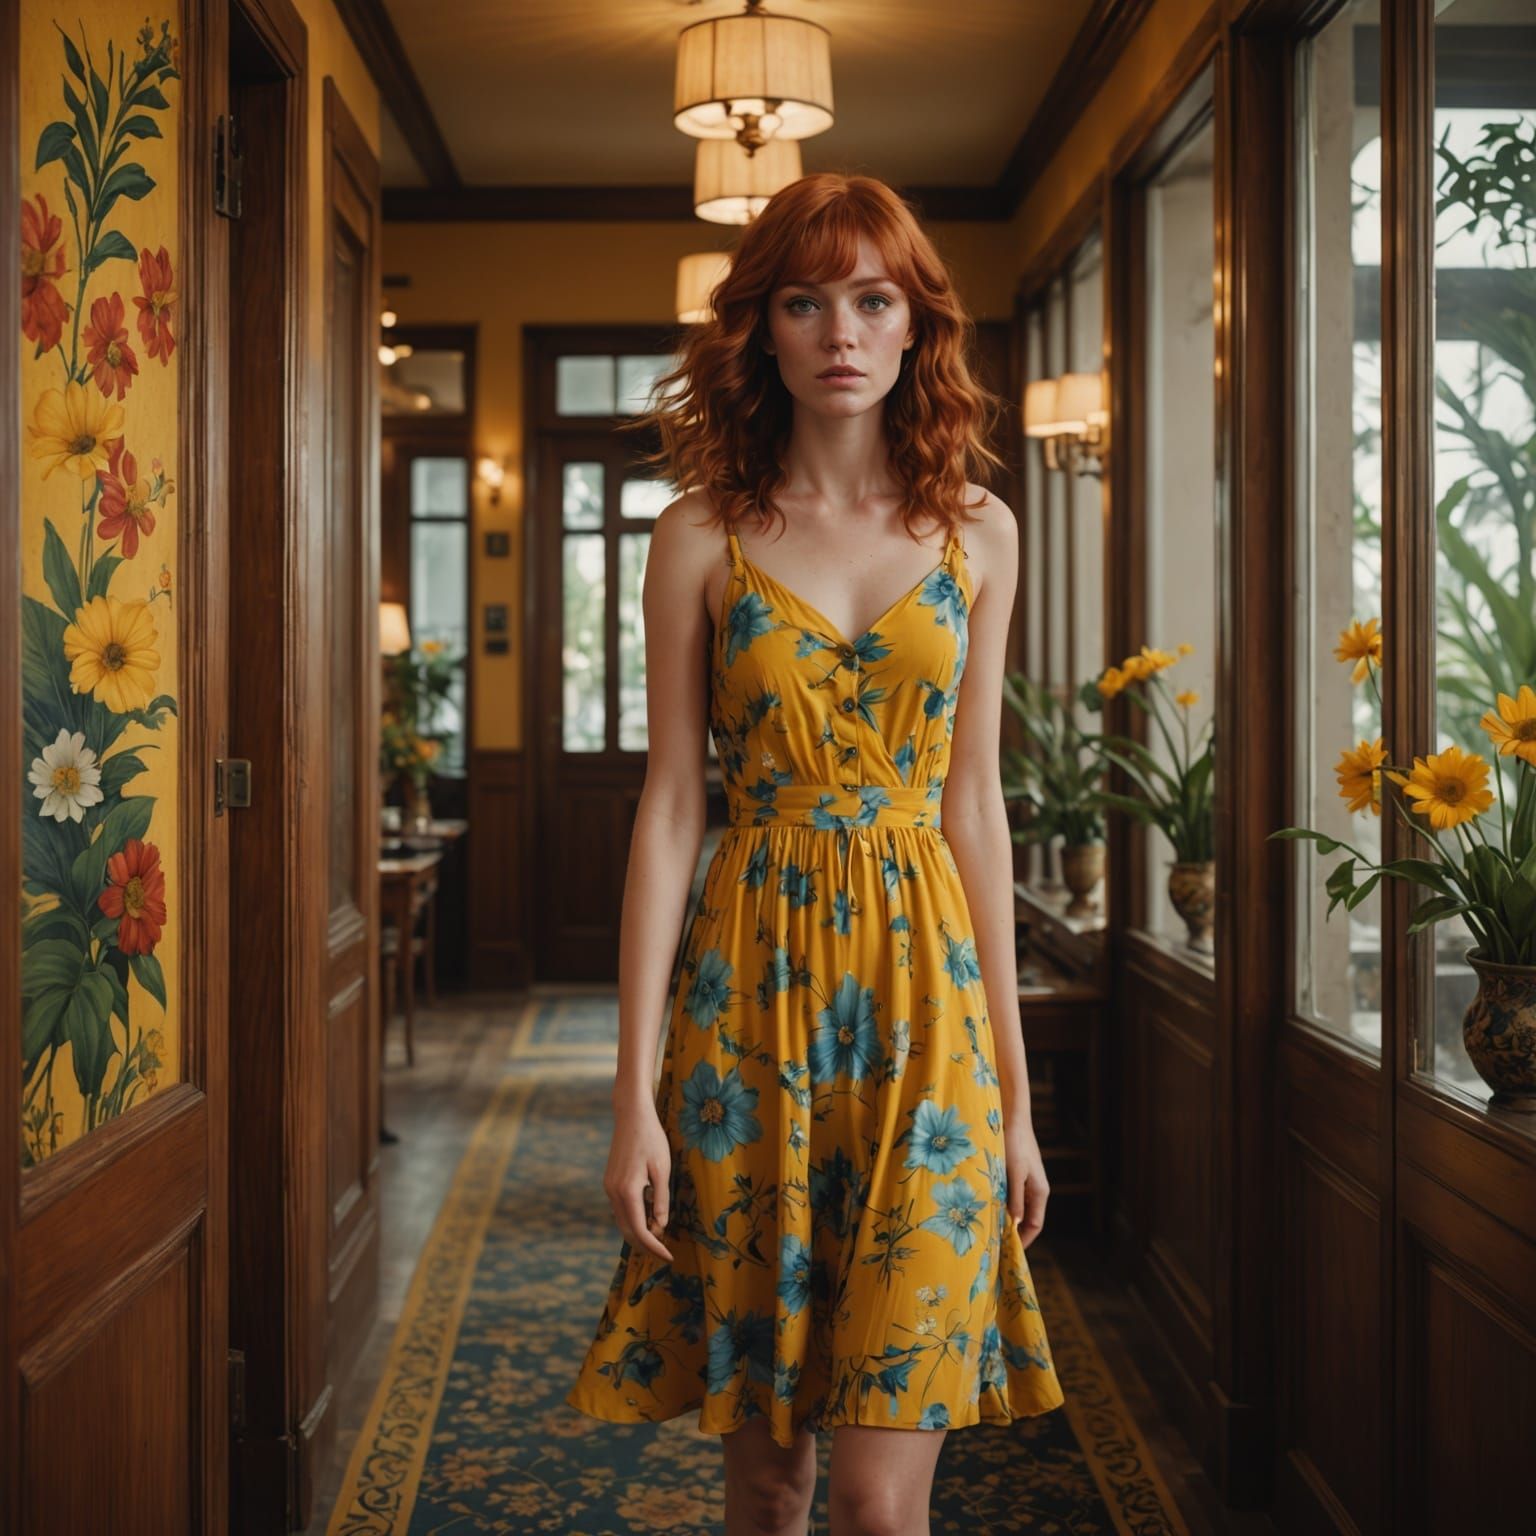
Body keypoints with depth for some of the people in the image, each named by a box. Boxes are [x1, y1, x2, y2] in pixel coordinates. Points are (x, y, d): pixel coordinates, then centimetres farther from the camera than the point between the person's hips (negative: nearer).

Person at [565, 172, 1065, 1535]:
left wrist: (1015, 1089, 6)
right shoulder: (702, 537, 2)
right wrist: (636, 1086, -5)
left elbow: (974, 804, 7)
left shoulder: (977, 534, 7)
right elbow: (671, 805, 0)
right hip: (749, 991, 0)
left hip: (923, 988, 1)